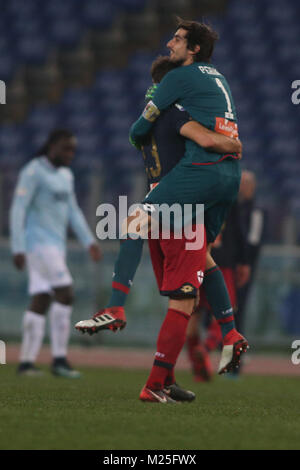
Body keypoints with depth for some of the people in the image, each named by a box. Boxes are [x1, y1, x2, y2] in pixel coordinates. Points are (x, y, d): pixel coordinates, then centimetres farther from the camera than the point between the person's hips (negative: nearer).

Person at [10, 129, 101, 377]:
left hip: (56, 245, 8)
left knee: (41, 301, 3)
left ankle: (26, 362, 2)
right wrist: (18, 249, -20)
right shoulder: (33, 172, -10)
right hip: (37, 242, -8)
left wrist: (89, 242, 11)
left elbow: (73, 212, 21)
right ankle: (59, 359, -14)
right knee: (65, 294, -16)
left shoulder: (66, 175, 16)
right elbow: (18, 210, -15)